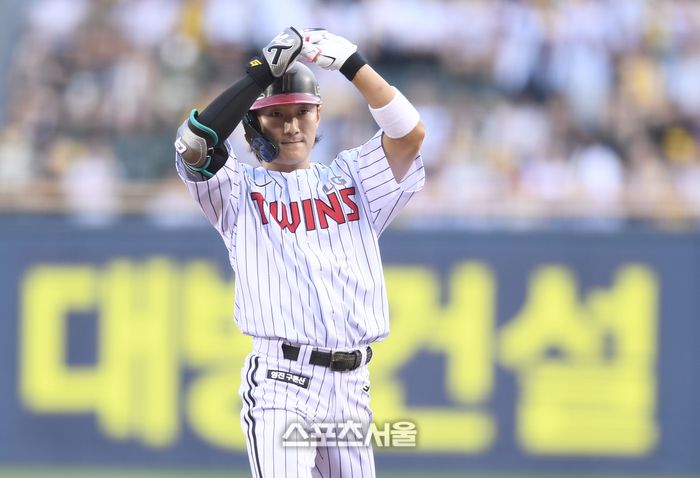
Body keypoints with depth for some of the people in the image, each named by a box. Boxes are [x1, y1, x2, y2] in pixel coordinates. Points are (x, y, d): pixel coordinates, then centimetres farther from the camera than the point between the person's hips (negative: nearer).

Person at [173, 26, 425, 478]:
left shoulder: (350, 178, 15)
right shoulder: (241, 188, 8)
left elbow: (410, 134, -1)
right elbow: (194, 145, -12)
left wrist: (350, 62, -10)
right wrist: (263, 73, -12)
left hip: (351, 387, 4)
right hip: (280, 385, -4)